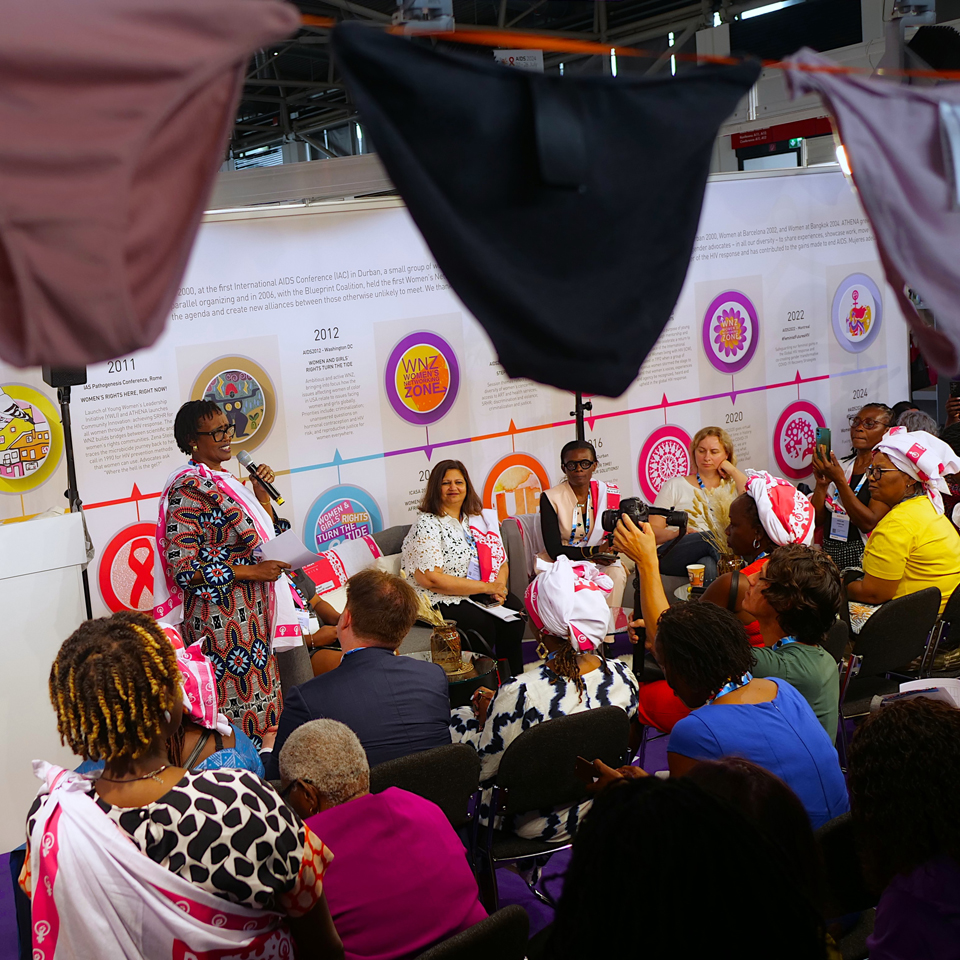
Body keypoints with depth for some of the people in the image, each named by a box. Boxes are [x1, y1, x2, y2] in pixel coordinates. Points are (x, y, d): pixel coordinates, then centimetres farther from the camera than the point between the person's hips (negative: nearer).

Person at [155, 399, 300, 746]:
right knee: (239, 714, -7)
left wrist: (262, 496, 5)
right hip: (222, 617, -9)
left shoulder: (226, 481, 14)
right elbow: (183, 567, -19)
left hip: (251, 613, 9)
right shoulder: (189, 488, -13)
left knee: (260, 698, 12)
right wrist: (251, 572, -19)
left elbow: (262, 539, 21)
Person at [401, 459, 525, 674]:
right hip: (441, 602, -6)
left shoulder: (477, 518, 15)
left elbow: (501, 561, 18)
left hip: (482, 596, 6)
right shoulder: (427, 524, -7)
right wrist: (486, 587, -15)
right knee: (484, 623, -31)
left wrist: (499, 585, -7)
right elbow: (429, 579, -17)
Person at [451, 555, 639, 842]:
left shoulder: (519, 695, -36)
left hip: (527, 823, -5)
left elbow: (483, 772, -20)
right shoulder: (624, 677, -18)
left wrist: (486, 715, -1)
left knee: (455, 720, 20)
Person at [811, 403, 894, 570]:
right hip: (828, 553, 4)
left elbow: (869, 523, -13)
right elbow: (816, 520, 9)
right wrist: (821, 484, -5)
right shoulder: (840, 467, 14)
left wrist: (839, 481, -15)